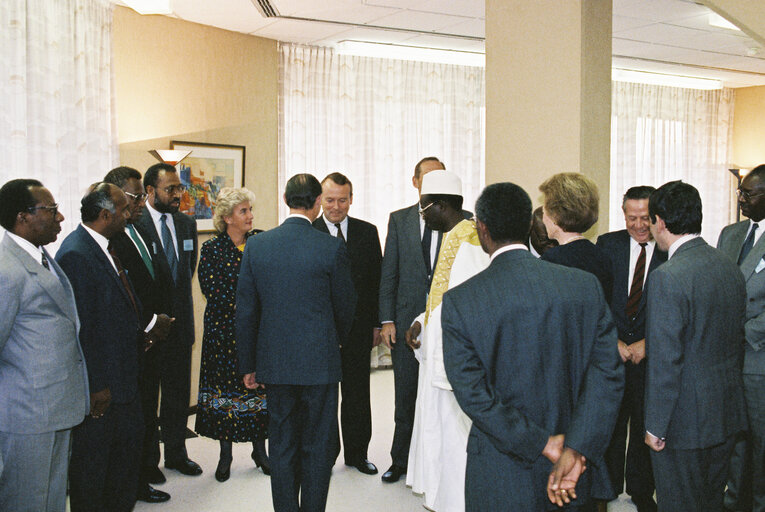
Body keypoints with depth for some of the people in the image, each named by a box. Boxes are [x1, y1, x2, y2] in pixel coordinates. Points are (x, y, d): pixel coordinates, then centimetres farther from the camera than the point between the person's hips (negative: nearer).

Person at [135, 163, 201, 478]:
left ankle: (176, 453, 29)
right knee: (146, 395, 8)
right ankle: (147, 460, 22)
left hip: (180, 321, 6)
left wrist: (177, 301, 8)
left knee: (179, 392, 14)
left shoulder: (187, 224, 8)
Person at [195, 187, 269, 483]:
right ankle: (225, 454, 19)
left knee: (259, 386, 6)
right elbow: (212, 291, -11)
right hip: (225, 330, -2)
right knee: (224, 387, 4)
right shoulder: (212, 249, -4)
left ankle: (259, 449, 21)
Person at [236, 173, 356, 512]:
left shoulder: (256, 245, -2)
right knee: (317, 446, 10)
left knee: (281, 446, 14)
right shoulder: (332, 248, -11)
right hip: (320, 362, -3)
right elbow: (344, 306, -1)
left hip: (275, 363, 3)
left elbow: (245, 310, 1)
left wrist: (248, 364, 10)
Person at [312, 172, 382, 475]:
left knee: (357, 393, 12)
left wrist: (376, 324, 3)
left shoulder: (368, 232, 4)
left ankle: (357, 453, 26)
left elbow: (377, 280, 7)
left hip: (358, 328, 2)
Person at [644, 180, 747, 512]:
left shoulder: (668, 277, -22)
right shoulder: (730, 267, 4)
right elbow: (737, 340, 13)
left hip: (686, 420, -8)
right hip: (728, 411, 8)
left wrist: (655, 427, -13)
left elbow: (665, 361, -21)